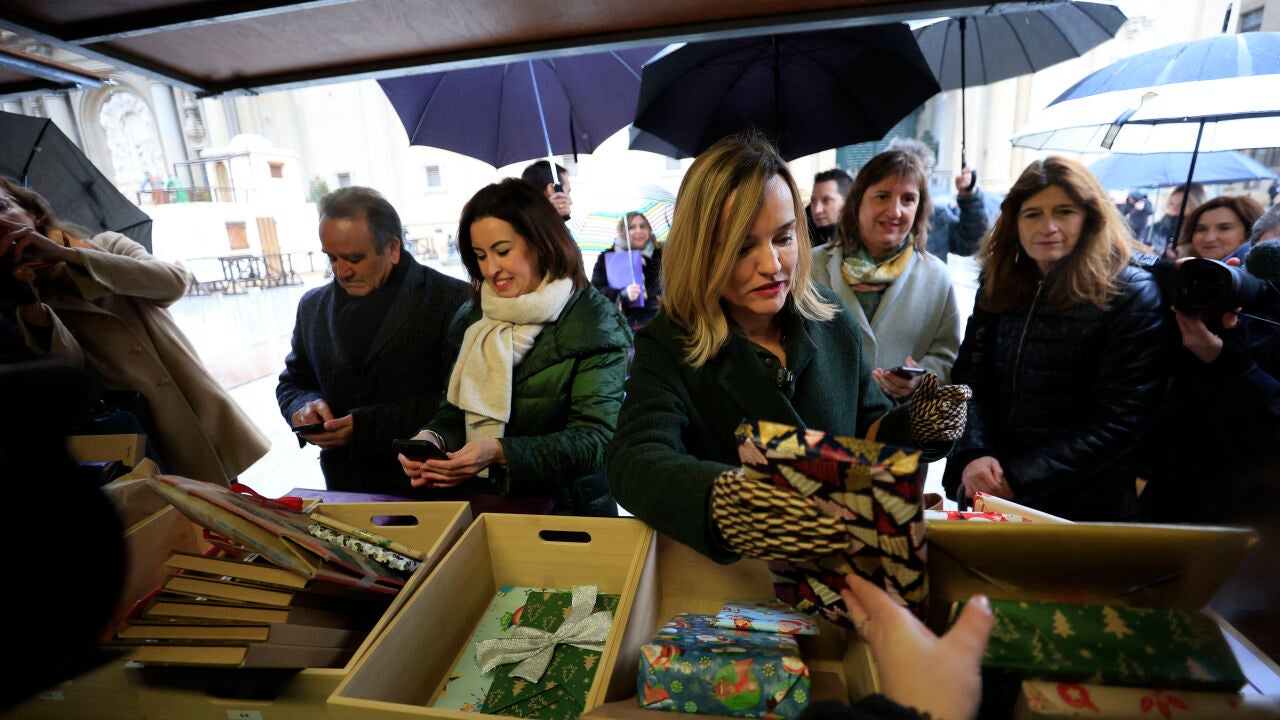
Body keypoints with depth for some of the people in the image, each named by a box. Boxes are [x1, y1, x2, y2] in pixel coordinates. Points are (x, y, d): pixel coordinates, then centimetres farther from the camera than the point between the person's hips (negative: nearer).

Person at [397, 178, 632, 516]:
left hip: (568, 513, -2)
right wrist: (432, 438, -11)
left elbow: (596, 439, -16)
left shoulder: (597, 325, -10)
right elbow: (455, 411, 11)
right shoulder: (473, 318, 8)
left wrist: (500, 452, -27)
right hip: (479, 506, 3)